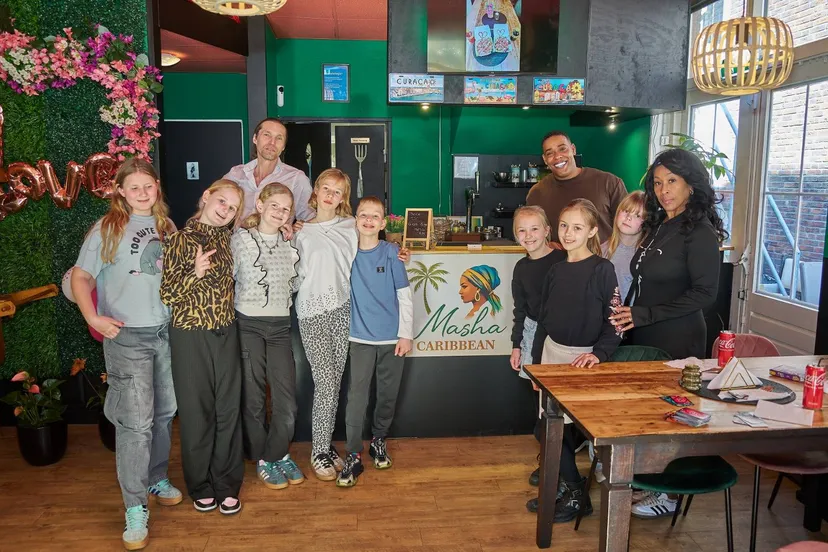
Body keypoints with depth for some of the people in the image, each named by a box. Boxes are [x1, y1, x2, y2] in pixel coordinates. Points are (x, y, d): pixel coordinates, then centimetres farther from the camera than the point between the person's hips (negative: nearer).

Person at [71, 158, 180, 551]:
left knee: (164, 412, 15)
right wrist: (93, 317, -20)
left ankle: (157, 478, 36)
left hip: (167, 331, 5)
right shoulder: (107, 229, -4)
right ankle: (135, 508, 6)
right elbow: (81, 276, -6)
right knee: (136, 421, -6)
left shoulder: (166, 225, 10)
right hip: (127, 335, -5)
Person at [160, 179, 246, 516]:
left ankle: (227, 485, 23)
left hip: (226, 333, 5)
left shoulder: (226, 237, 6)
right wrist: (195, 273, -25)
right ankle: (200, 486, 26)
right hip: (191, 336, -4)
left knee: (229, 409, 8)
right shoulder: (182, 238, -9)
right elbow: (167, 294, -9)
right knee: (197, 411, 7)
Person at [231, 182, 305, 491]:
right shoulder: (241, 239, -4)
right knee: (253, 398, 6)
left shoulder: (290, 244, 8)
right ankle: (263, 460, 23)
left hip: (280, 327, 4)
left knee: (287, 400, 2)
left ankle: (277, 454, 24)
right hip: (248, 326, -3)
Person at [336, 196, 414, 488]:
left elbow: (404, 296, -1)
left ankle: (378, 440, 33)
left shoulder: (391, 252, -3)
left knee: (388, 394, 11)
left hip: (392, 337, 0)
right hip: (361, 337, 0)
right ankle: (353, 456, 6)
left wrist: (406, 334, -5)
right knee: (356, 396, -3)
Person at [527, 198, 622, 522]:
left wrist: (599, 353, -26)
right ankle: (565, 486, 27)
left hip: (582, 359, -6)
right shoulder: (555, 271, 9)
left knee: (557, 430, -3)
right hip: (552, 354, 6)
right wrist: (537, 363, 12)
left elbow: (614, 321, -12)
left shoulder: (602, 270, -9)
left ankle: (576, 495, 17)